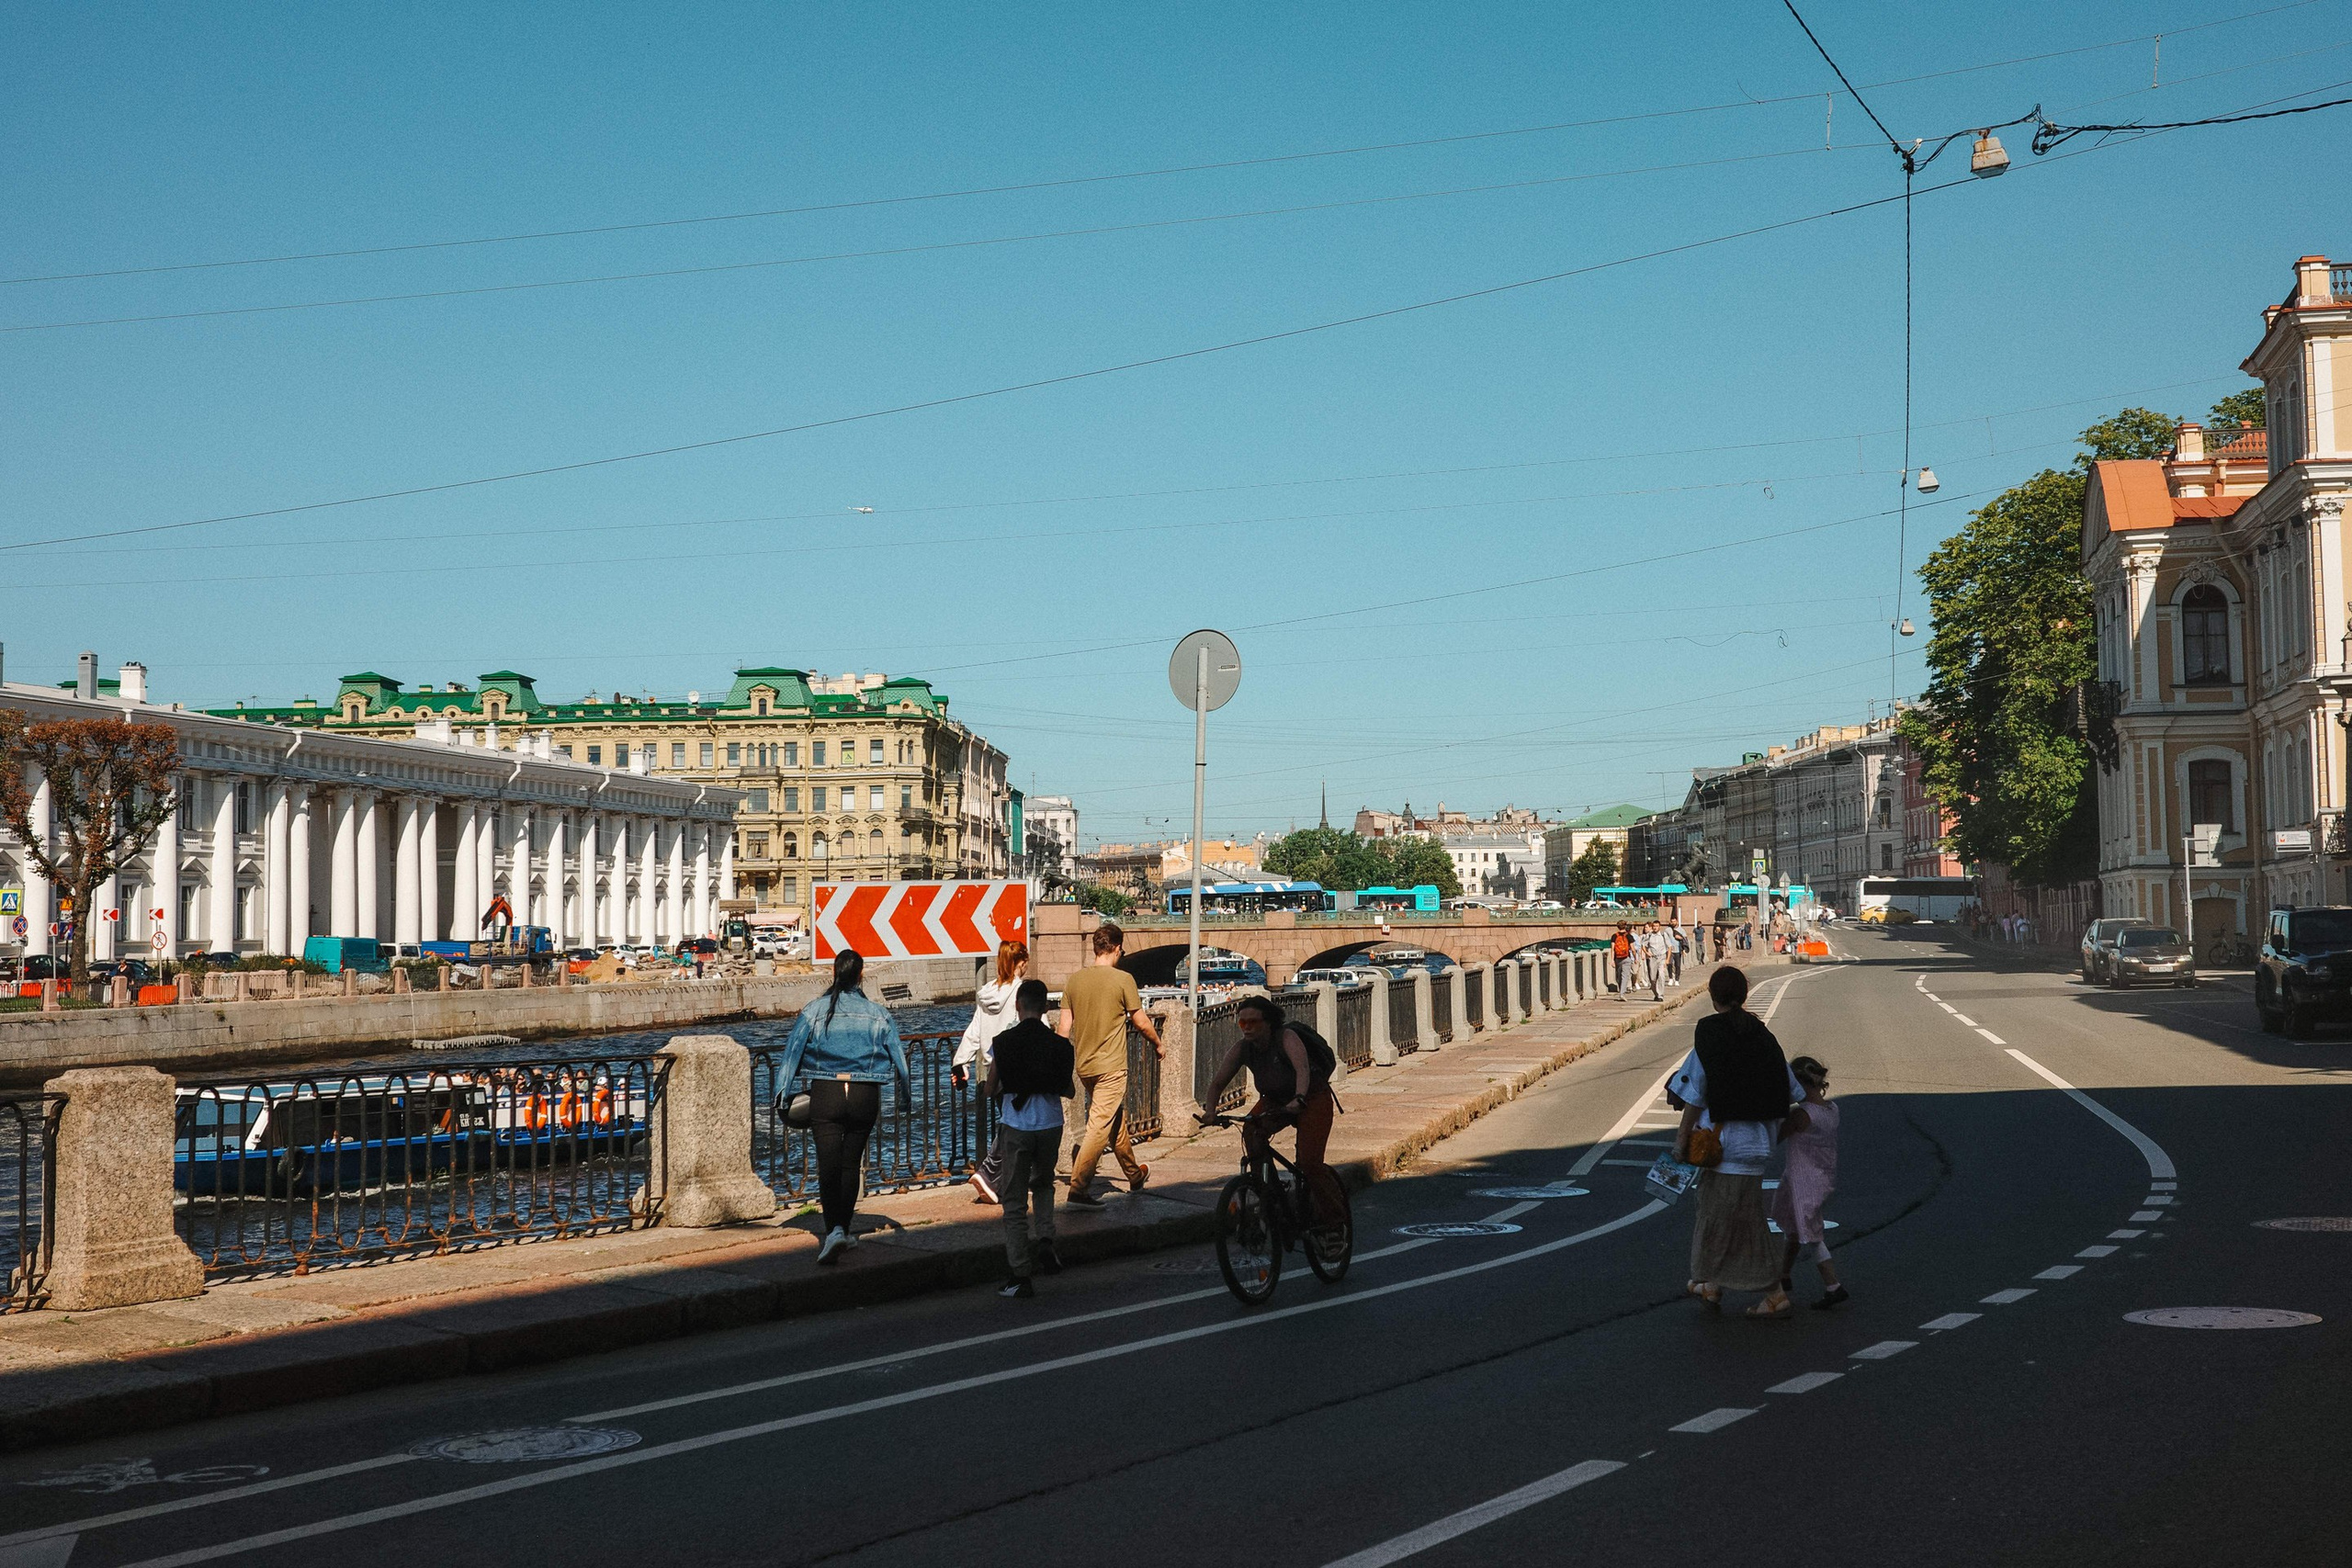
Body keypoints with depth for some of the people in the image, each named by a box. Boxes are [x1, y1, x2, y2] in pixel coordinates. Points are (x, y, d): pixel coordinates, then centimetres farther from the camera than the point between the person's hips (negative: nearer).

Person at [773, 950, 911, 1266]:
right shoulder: (878, 1014, 2)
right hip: (865, 1096, 2)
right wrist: (906, 1097, 18)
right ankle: (844, 1229, 21)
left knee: (829, 1165, -5)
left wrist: (783, 1094, 1)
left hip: (825, 1093, -2)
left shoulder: (814, 1011, -1)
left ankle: (834, 1230, -23)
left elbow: (793, 1051, -3)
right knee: (852, 1163, 15)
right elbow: (898, 1056, 7)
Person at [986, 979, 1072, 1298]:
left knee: (1015, 1201, 4)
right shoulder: (1059, 1045, -1)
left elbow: (991, 1090, 0)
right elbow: (1069, 1091, 6)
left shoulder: (1003, 1043, -6)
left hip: (1016, 1127, -2)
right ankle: (1045, 1239, 5)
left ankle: (1019, 1276, 2)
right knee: (1043, 1183, 28)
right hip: (1050, 1125, 2)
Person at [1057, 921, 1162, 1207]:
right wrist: (1158, 1044, 12)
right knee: (1100, 1126, -6)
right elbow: (1141, 1023, -5)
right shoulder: (1123, 979, -11)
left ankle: (1135, 1175, 34)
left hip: (1084, 1066, 7)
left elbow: (1065, 1027, 4)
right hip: (1111, 1066, -6)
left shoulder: (1074, 980, 3)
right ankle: (1078, 1188, -13)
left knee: (1117, 1119, 20)